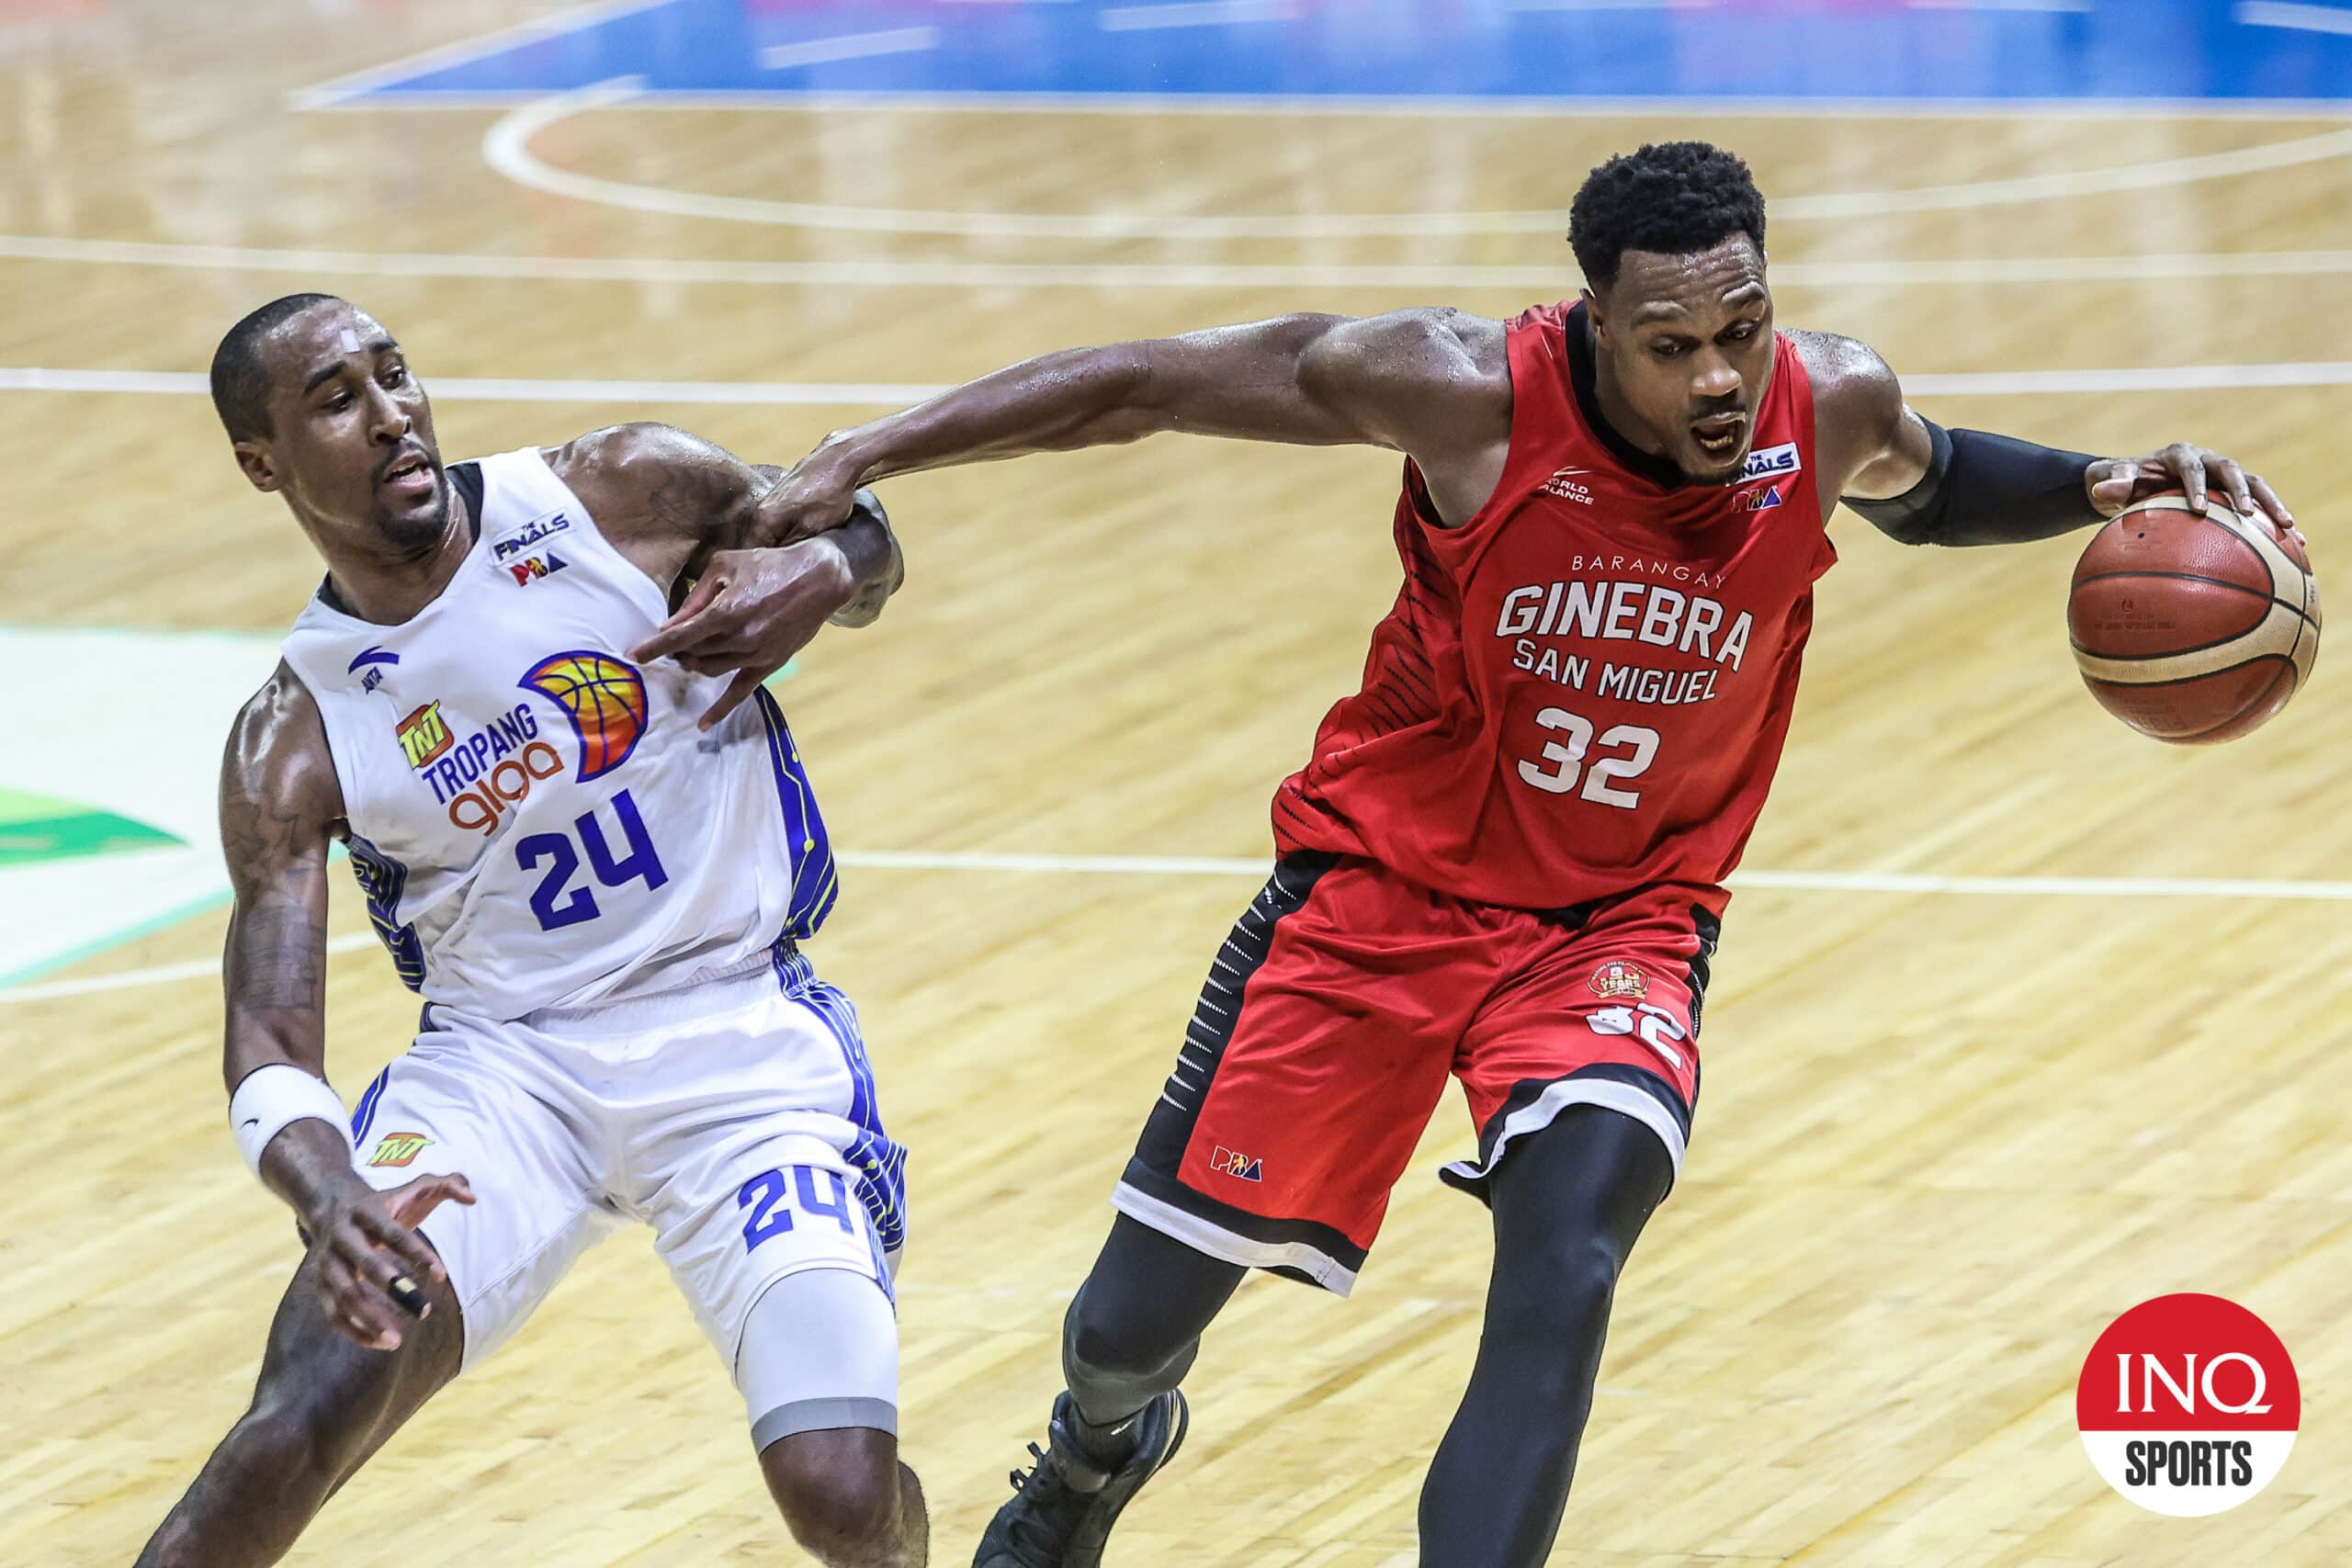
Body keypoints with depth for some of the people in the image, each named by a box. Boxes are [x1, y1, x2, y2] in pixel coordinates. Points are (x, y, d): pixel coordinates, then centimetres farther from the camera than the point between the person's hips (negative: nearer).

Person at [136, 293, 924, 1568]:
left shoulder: (624, 495, -4)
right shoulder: (291, 744, -4)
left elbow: (862, 538, 13)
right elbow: (268, 1048, -12)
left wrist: (826, 572, -14)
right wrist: (332, 1195, -35)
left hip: (738, 1037, 0)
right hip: (503, 1064, 0)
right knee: (301, 1423, -24)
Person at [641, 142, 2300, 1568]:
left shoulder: (1832, 412, -15)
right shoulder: (1470, 394, -25)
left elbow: (1928, 486, 12)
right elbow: (1139, 385, -16)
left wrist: (2100, 486, -8)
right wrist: (854, 463, -20)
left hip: (1619, 918, 1)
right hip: (1383, 887, -1)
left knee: (1566, 1265, -30)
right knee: (1132, 1324, 7)